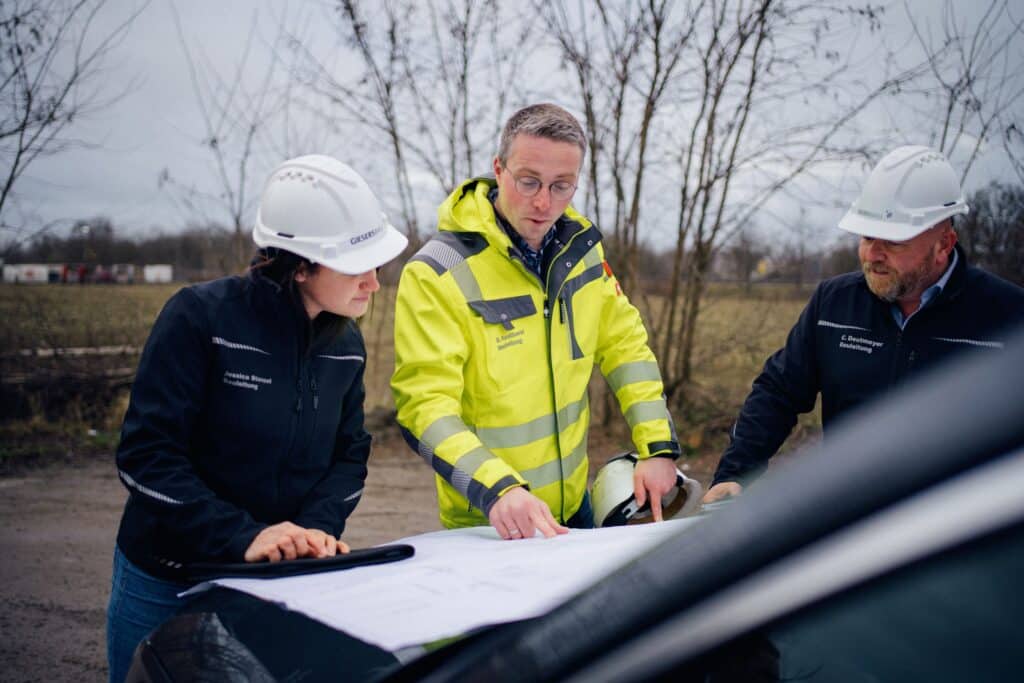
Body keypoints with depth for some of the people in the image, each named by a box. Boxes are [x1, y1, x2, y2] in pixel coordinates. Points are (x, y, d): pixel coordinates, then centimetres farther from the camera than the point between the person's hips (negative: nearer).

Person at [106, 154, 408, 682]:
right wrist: (241, 538, -29)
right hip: (167, 585, -4)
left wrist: (318, 526, -16)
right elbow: (146, 454, -21)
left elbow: (349, 455, 4)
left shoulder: (344, 343, 0)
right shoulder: (202, 316, -18)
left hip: (279, 583, 4)